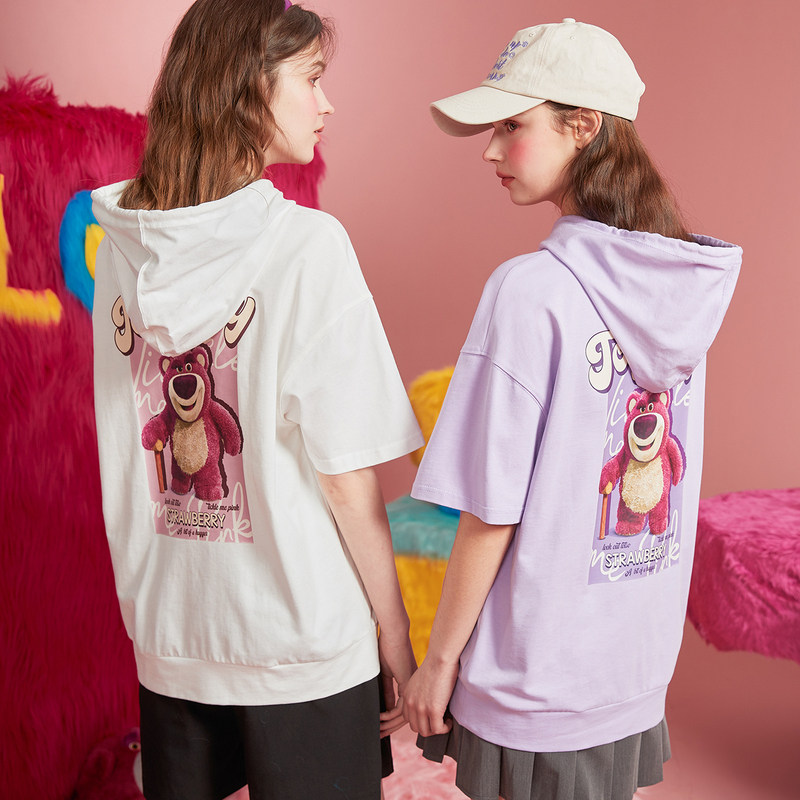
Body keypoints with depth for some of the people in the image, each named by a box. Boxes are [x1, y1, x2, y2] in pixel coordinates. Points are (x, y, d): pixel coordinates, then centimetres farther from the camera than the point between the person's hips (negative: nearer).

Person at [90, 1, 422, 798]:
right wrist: (397, 633, -4)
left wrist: (146, 597, 14)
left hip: (165, 638, 5)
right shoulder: (308, 245, -17)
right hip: (303, 643, -5)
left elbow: (122, 452, 3)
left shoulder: (121, 244, -2)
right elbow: (346, 475, -15)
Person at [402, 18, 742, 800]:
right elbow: (663, 479, 4)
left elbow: (491, 514, -19)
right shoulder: (685, 283, -2)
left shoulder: (530, 290, -22)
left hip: (537, 686, -6)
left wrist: (438, 660, -6)